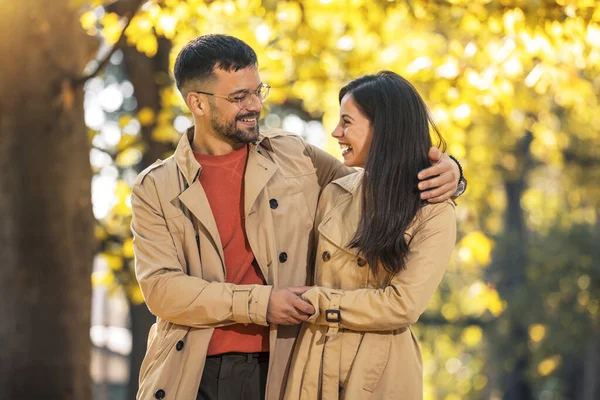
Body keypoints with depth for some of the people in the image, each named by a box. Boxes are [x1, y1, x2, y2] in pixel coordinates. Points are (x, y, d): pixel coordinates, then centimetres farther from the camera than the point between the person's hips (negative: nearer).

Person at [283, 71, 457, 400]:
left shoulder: (433, 213, -9)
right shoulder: (334, 194, 5)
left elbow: (403, 305, -17)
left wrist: (316, 303, -12)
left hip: (381, 373, -4)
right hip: (316, 362, 4)